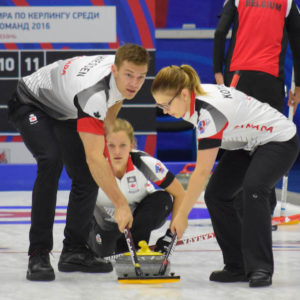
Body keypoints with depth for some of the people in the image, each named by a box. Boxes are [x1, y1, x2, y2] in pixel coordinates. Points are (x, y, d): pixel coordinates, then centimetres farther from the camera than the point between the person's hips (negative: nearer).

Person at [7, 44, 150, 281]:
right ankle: (38, 254, -27)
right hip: (30, 105, -8)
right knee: (51, 161, -30)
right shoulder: (93, 92, -43)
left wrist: (106, 135, 3)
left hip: (64, 112, 8)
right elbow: (94, 157, -46)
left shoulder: (123, 70, -18)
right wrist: (121, 204, -47)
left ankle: (74, 252, 14)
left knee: (87, 177, -1)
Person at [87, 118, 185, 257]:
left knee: (163, 199, -28)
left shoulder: (145, 163, -31)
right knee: (103, 253, -11)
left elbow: (179, 194, -20)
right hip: (107, 220, 2)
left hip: (139, 214, -2)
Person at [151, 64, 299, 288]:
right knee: (216, 194, -4)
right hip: (248, 143, 10)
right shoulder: (198, 95, -9)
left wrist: (182, 215, -25)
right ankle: (238, 266, 0)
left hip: (280, 140, -10)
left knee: (253, 189, -33)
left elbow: (202, 172, -31)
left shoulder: (209, 112, -35)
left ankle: (260, 268, -28)